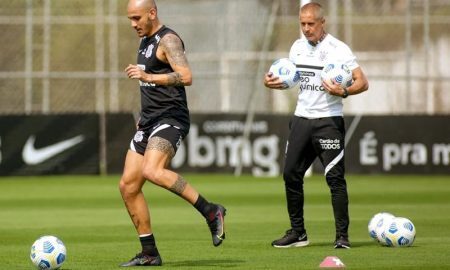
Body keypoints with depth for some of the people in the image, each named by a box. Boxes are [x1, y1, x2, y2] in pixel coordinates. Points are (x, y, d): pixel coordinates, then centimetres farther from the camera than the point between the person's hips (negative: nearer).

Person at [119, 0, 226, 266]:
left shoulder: (168, 39, -10)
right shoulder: (145, 41, 19)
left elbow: (186, 76, -23)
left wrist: (147, 76, -25)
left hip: (170, 120, -10)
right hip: (150, 122, 10)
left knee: (152, 171, -32)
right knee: (128, 185, 3)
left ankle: (211, 212, -24)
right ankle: (149, 254, 8)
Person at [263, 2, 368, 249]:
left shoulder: (338, 49, -10)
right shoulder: (297, 47, 9)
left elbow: (362, 82, -12)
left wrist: (344, 92, -31)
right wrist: (272, 82, 3)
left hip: (328, 120, -6)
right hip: (301, 118, 6)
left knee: (334, 177, -10)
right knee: (290, 174, 4)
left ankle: (342, 235, -5)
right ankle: (297, 233, 15)